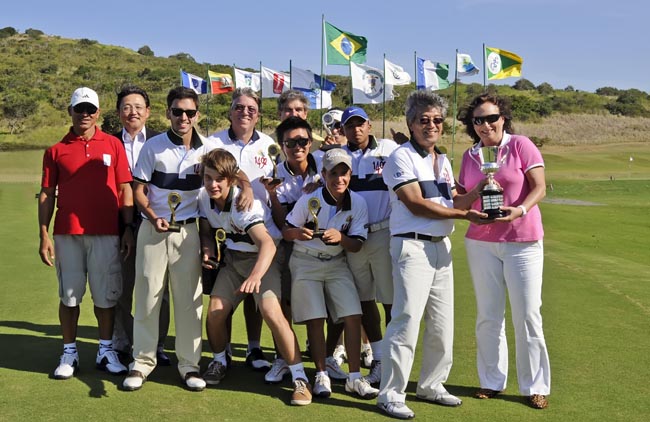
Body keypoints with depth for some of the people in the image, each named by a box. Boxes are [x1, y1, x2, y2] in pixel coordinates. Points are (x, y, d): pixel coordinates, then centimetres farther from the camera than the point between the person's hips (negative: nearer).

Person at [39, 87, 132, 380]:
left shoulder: (113, 145, 6)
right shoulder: (56, 150, 6)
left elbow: (125, 189, 5)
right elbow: (46, 195, 5)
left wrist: (129, 229, -1)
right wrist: (44, 235, -2)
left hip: (106, 234, 0)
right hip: (67, 234, 0)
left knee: (105, 295, 7)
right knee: (69, 295, 8)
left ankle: (106, 351, 20)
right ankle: (69, 353, 19)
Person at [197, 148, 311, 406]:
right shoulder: (204, 197, -9)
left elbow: (266, 243, -44)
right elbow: (206, 231, 10)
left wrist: (255, 276, -61)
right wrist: (207, 250, -12)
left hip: (263, 258, -6)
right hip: (233, 258, 6)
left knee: (271, 313, -25)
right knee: (214, 312, -5)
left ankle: (300, 378, -12)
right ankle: (219, 362, 26)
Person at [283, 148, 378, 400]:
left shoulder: (358, 203, -9)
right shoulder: (309, 200, -15)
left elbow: (356, 245, -7)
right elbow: (286, 231, -6)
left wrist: (340, 237, -29)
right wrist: (298, 233, -29)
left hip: (337, 264, 2)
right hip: (306, 263, -2)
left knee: (353, 316, -7)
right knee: (315, 320, -5)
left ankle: (354, 378, 3)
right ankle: (321, 376, 11)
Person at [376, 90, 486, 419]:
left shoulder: (444, 161, 18)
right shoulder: (401, 157, -6)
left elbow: (454, 201, 18)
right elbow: (416, 205, -14)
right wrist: (463, 215, -14)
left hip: (442, 246, 8)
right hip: (413, 246, -8)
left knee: (442, 323, 11)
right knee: (407, 320, -11)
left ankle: (431, 385, 26)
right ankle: (390, 394, -2)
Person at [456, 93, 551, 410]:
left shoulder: (520, 145, -3)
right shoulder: (469, 156, 9)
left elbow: (540, 187, -10)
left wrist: (520, 210, -27)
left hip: (522, 243, -3)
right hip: (481, 243, 4)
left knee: (528, 315, 0)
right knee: (488, 315, 7)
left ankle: (535, 386, 13)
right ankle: (492, 381, 20)